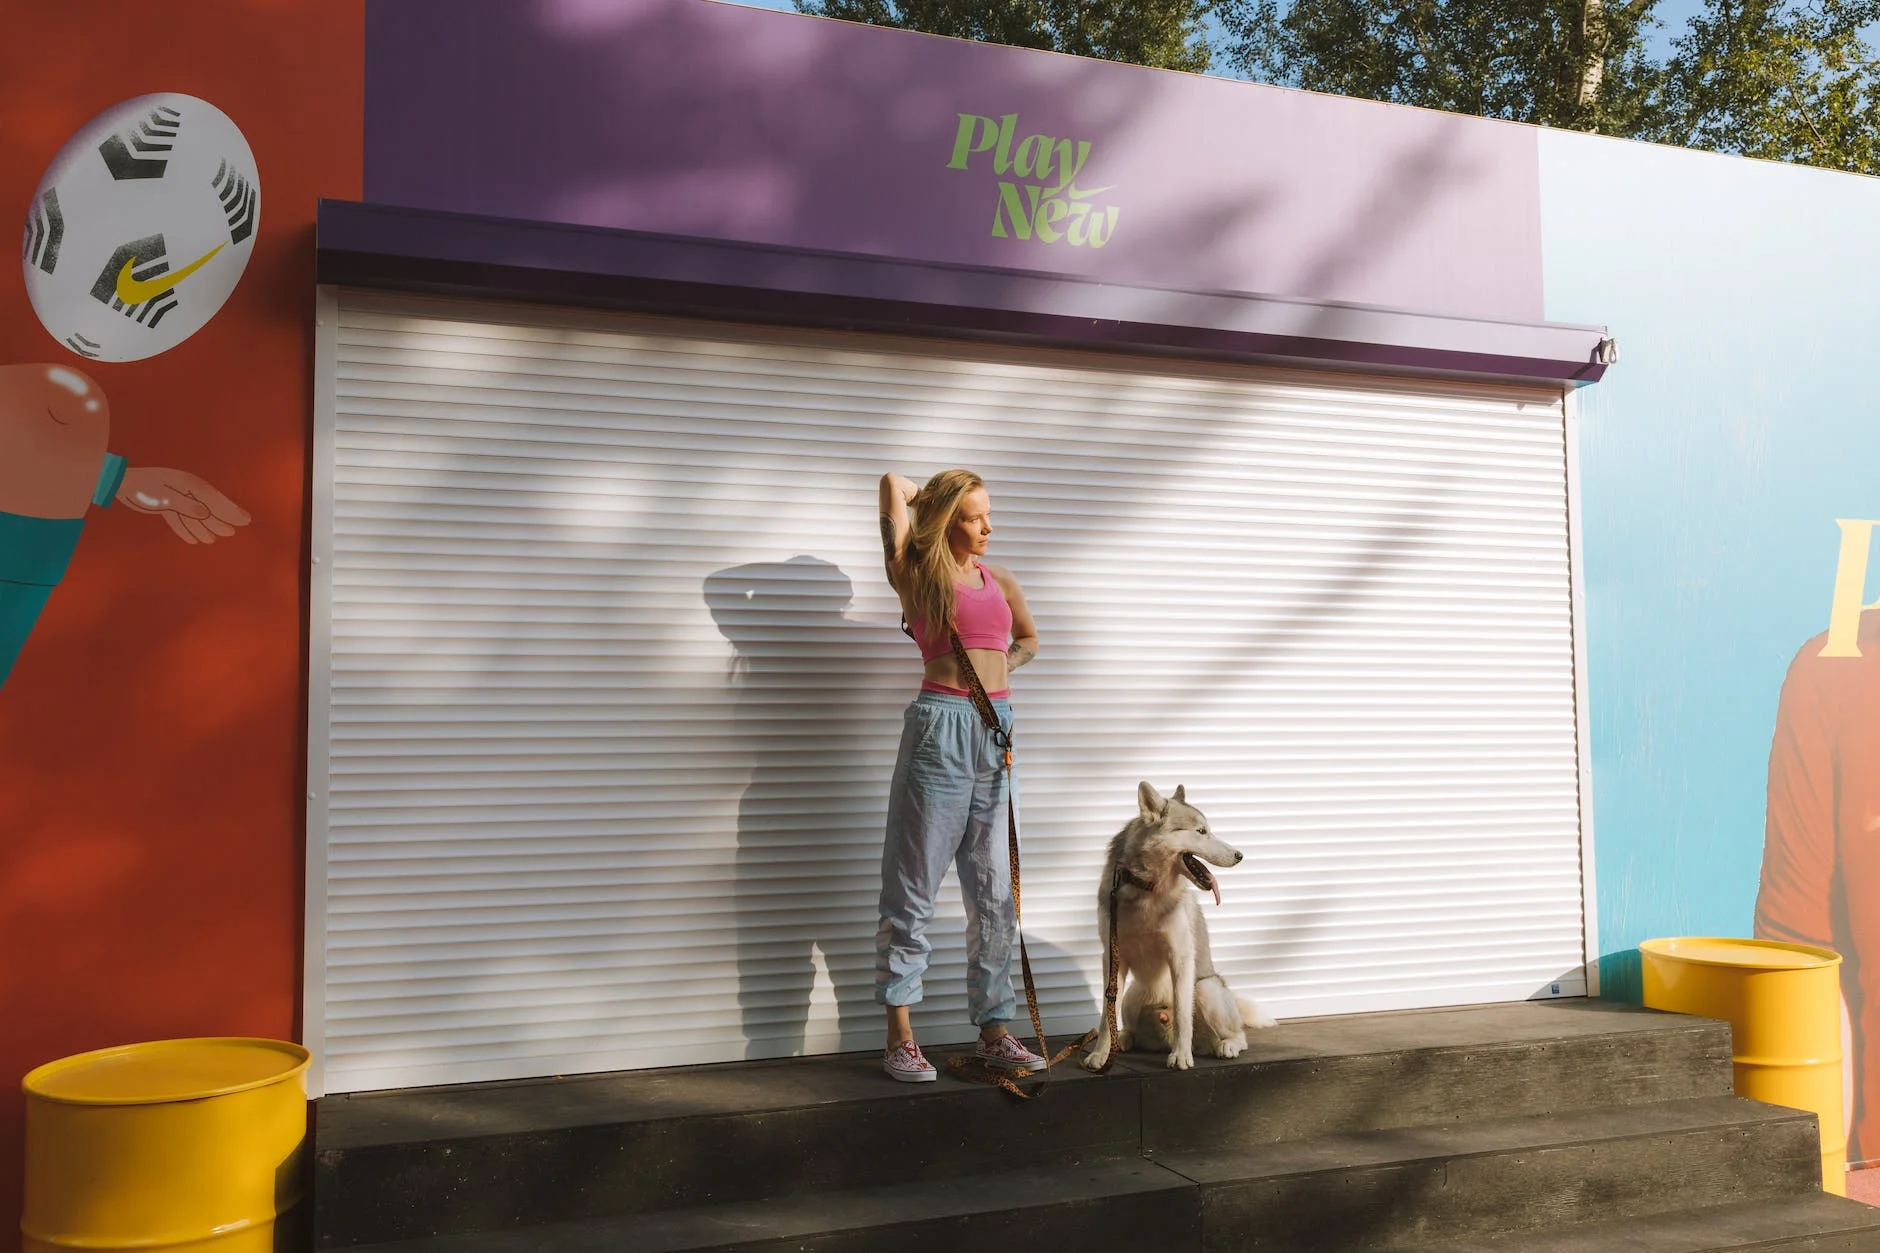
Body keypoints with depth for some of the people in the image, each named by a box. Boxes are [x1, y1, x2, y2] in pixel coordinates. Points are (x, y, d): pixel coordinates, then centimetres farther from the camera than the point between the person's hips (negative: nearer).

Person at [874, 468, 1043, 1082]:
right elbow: (893, 485, -7)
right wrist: (927, 496, 13)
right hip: (941, 727, -6)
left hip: (997, 732, 6)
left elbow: (1029, 639, 33)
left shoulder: (1000, 581, 16)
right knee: (915, 887, -2)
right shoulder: (916, 574, 1)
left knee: (994, 891, 8)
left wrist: (999, 668, 15)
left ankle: (994, 1032, 17)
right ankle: (900, 1038, 5)